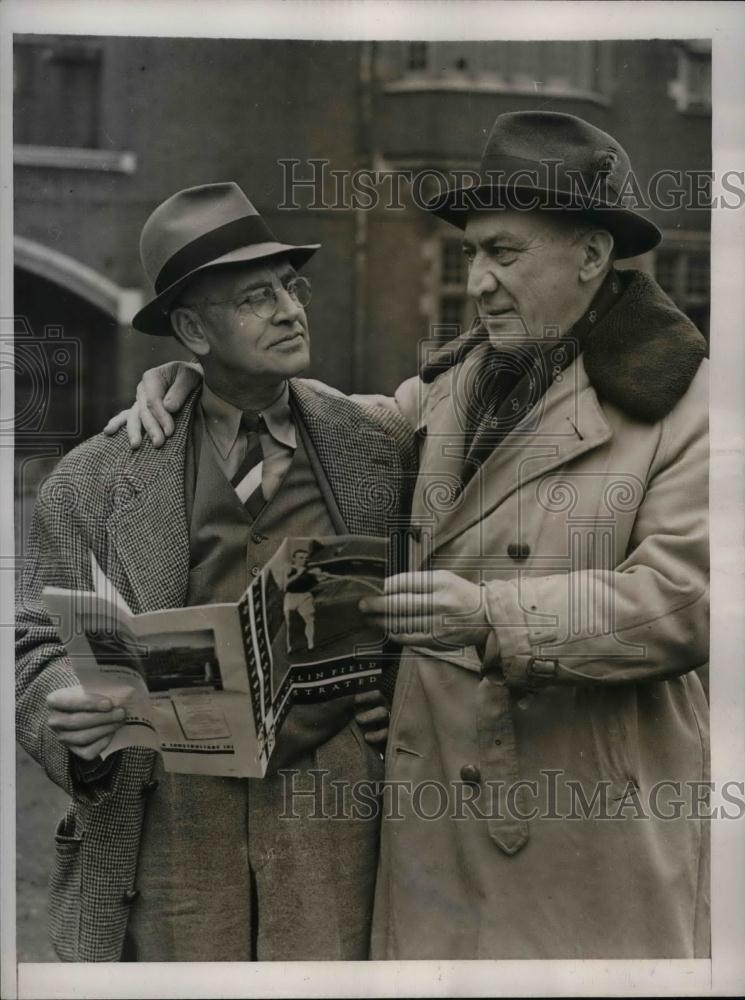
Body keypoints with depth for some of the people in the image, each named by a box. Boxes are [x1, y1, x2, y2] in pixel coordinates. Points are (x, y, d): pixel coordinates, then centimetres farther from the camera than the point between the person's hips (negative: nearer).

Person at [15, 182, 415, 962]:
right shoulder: (96, 480, 4)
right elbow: (40, 646, 4)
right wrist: (71, 715, -17)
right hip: (170, 818, 0)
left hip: (335, 812, 1)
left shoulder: (380, 452, 7)